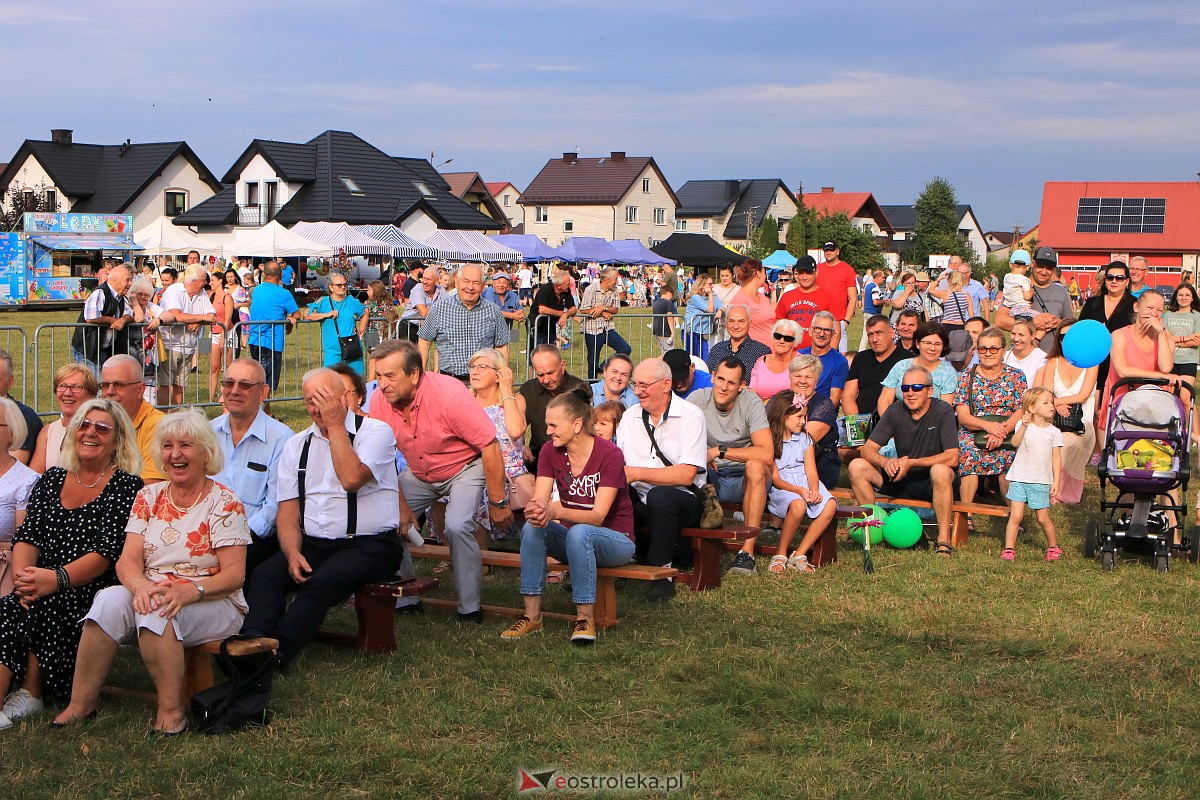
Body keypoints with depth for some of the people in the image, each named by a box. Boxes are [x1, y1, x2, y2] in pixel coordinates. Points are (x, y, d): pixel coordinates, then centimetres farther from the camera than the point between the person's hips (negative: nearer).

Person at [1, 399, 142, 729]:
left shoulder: (126, 486, 1)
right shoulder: (52, 479, 17)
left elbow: (107, 552, -10)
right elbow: (27, 536, 7)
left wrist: (57, 578, -25)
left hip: (92, 594, -4)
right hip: (42, 592, 4)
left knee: (42, 607, -31)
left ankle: (30, 692, -17)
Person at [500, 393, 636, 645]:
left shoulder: (609, 454, -19)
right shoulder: (550, 451, -3)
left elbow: (598, 516, -27)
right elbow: (539, 500, -14)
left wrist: (557, 511, -44)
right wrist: (535, 512, -39)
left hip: (615, 540, -5)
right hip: (571, 538, 5)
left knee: (579, 532, -37)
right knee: (532, 527, -25)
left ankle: (585, 619, -29)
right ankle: (532, 615, -22)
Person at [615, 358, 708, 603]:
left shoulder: (690, 415, -7)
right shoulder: (630, 416, 12)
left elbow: (686, 475, -17)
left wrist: (637, 473, -20)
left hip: (686, 501, -4)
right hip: (640, 501, 4)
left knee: (659, 496, -38)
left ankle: (662, 574, -22)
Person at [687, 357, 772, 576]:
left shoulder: (751, 404, -12)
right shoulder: (698, 399, -5)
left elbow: (765, 454, -24)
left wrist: (719, 451, -24)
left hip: (743, 481, -2)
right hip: (709, 478, 2)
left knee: (755, 466, -34)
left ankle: (747, 550, -31)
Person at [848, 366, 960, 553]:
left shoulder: (943, 410, -13)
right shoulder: (895, 411, -1)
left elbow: (952, 458, -22)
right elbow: (868, 450, -5)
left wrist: (911, 463, -26)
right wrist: (885, 462, -28)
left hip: (931, 482, -4)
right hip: (902, 480, 5)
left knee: (940, 471, -39)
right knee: (857, 466, -13)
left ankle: (944, 539, -31)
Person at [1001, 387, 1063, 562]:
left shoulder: (1054, 432, 5)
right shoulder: (1023, 426, -2)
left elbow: (1056, 458, 5)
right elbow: (1015, 443, -20)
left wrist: (1056, 482, 0)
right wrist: (1024, 425, -34)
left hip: (1041, 482, 1)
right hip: (1019, 478, -1)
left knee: (1043, 518, 6)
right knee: (1015, 515, -5)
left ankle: (1053, 546, 26)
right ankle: (1009, 549, 2)